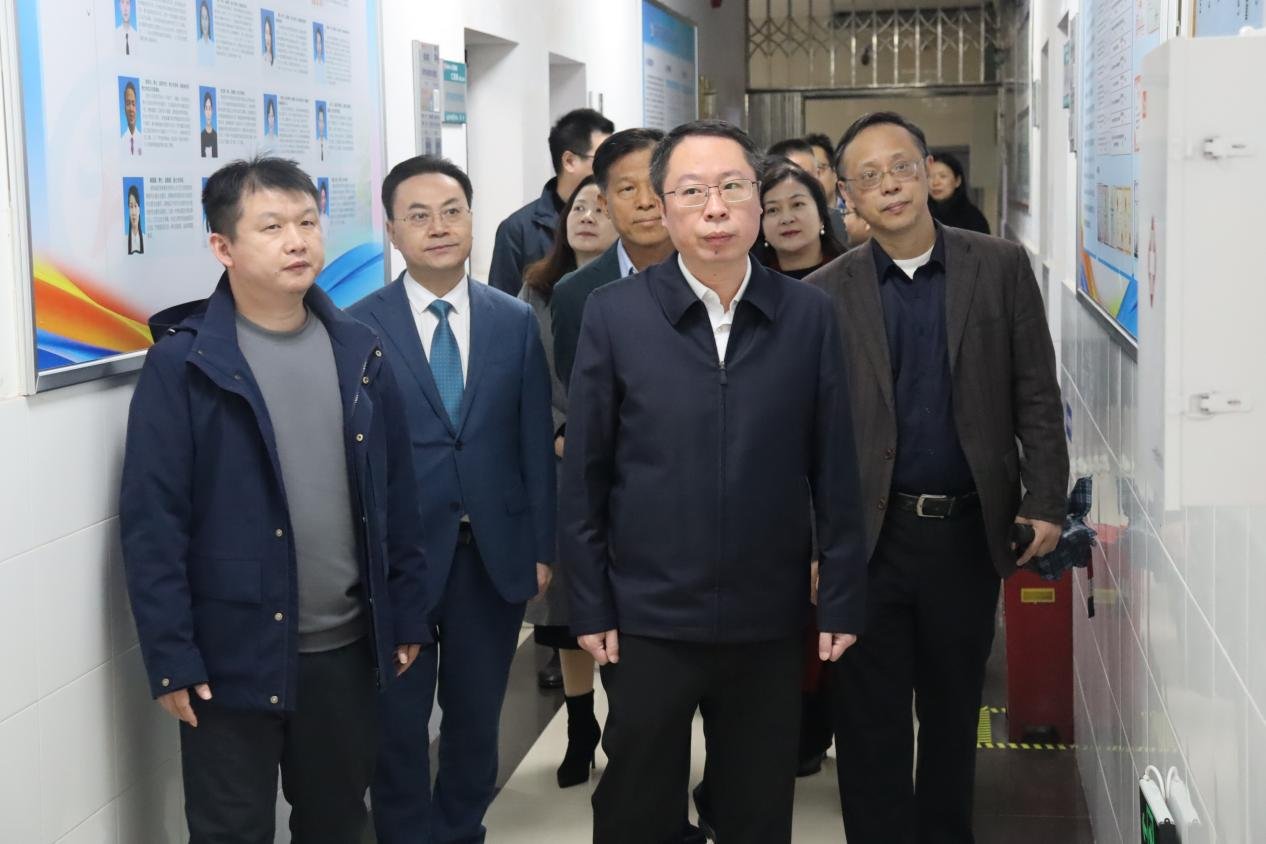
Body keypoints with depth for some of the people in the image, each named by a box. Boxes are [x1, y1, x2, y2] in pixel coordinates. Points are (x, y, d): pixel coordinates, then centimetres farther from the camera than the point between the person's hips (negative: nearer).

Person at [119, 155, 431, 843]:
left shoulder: (360, 353, 4)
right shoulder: (182, 366, -10)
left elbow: (397, 495, 9)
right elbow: (151, 523, -11)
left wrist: (406, 615, 8)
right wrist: (170, 658, -13)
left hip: (348, 649, 4)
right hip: (233, 656, -4)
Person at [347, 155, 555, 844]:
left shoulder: (516, 321, 3)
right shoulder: (359, 326, -5)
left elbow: (536, 441, 4)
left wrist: (542, 547, 2)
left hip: (495, 551, 3)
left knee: (477, 714, 14)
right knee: (399, 720, 9)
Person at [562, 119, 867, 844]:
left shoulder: (810, 315, -1)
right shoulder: (615, 313, -4)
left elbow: (834, 471, 1)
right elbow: (585, 475, -1)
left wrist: (842, 600, 0)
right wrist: (590, 608, -3)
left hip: (770, 622, 1)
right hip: (649, 621, -1)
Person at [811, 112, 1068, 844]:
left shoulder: (1001, 267, 1)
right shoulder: (827, 292, 0)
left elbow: (1036, 394, 2)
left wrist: (1046, 501, -5)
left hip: (969, 530, 1)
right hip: (867, 535, -1)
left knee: (954, 712, 15)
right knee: (871, 724, 5)